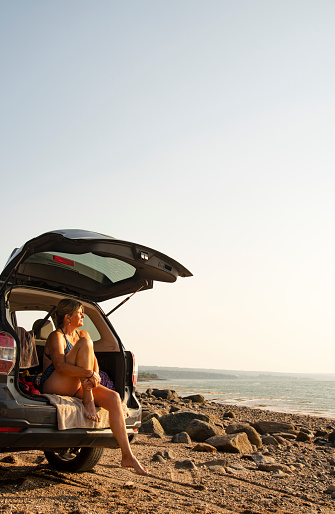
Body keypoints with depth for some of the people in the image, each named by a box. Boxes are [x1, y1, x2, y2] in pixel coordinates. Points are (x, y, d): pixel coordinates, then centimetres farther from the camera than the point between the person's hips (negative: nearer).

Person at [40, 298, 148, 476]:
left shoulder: (82, 334, 15)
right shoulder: (56, 336, -8)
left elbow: (94, 362, 8)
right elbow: (60, 365, -25)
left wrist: (94, 377, -16)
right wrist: (89, 374, -33)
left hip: (76, 387, 7)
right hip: (54, 386, -7)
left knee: (114, 398, -18)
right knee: (85, 342, -23)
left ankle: (127, 456, -16)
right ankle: (88, 402, -25)